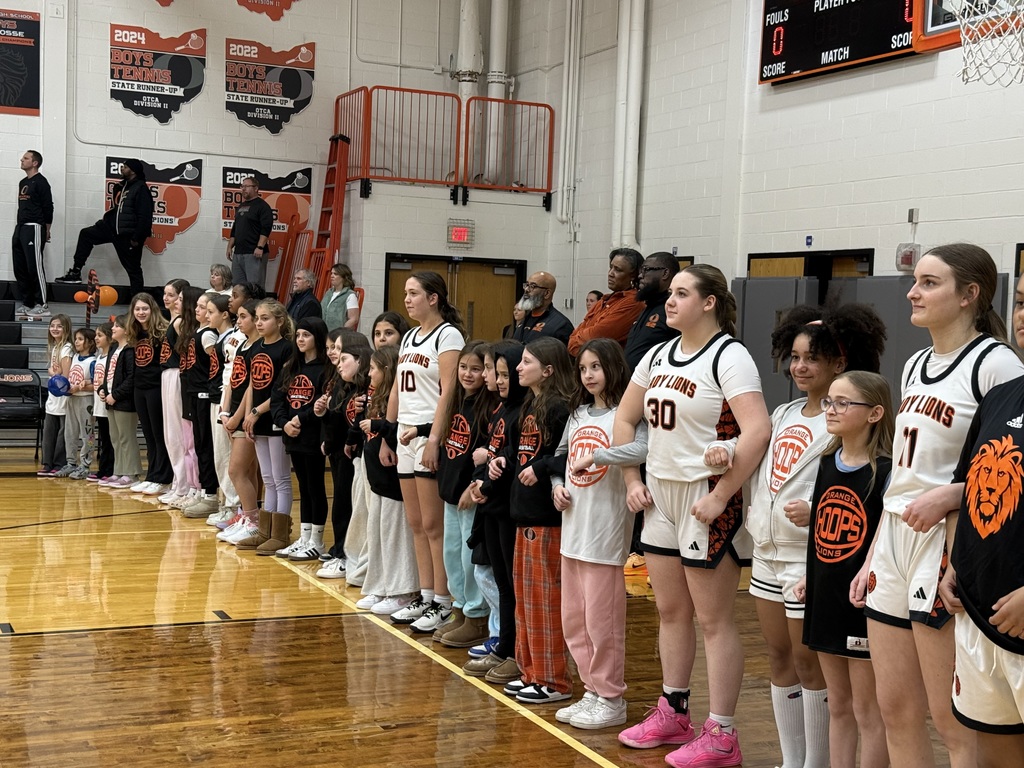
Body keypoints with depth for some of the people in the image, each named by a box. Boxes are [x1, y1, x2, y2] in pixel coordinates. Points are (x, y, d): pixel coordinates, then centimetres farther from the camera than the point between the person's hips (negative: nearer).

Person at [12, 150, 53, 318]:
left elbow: (48, 207, -10)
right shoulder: (23, 183, 19)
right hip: (20, 228, 9)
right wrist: (19, 227, 17)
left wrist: (46, 230, -10)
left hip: (34, 228, -9)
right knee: (20, 268, 6)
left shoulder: (40, 182, -7)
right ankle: (27, 304, 11)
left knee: (35, 266, -11)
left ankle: (42, 305, -9)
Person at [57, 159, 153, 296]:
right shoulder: (121, 186, 12)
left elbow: (144, 217, -20)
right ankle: (75, 272, 10)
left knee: (133, 268, -2)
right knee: (86, 234, 8)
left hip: (129, 235, -9)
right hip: (113, 228, 9)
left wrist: (137, 238, -22)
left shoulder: (141, 188, -15)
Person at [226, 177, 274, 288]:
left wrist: (260, 247, -22)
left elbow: (266, 229, -15)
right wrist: (230, 246, 19)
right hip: (238, 252, 9)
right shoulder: (240, 206, 21)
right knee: (236, 285, 8)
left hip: (254, 253, -9)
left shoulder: (262, 206, -5)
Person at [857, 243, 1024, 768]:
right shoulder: (915, 366, 15)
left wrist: (949, 496, -24)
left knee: (953, 718, -1)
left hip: (950, 547, -8)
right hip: (894, 544, 8)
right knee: (895, 709, 13)